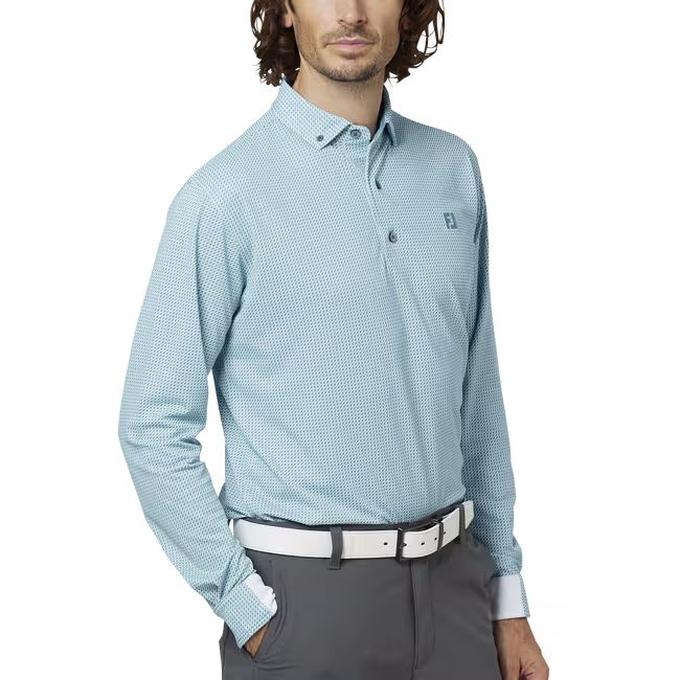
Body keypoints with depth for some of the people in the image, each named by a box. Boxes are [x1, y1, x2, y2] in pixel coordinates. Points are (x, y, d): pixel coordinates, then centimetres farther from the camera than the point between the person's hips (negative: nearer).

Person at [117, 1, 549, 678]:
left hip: (452, 584, 5)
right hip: (304, 595, -4)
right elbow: (153, 426, -10)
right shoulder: (225, 196, -11)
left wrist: (507, 595, 10)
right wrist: (249, 612, -12)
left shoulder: (454, 170, 5)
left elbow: (477, 398, 9)